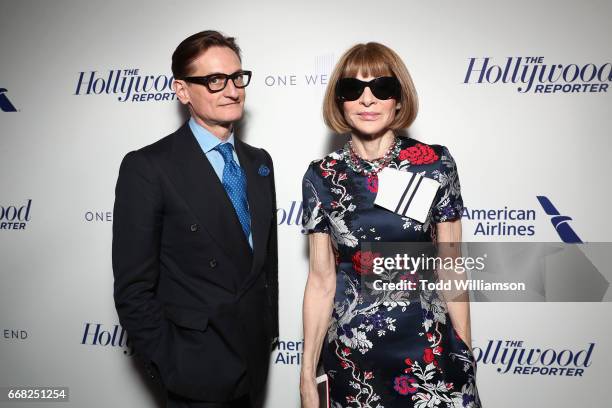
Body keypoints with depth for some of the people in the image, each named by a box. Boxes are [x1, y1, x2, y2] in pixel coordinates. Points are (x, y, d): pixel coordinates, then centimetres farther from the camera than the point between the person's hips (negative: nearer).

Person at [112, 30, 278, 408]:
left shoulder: (259, 162, 5)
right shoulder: (147, 168, -15)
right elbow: (134, 290, -14)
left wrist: (270, 331, 9)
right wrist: (169, 368, -13)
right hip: (197, 372, -5)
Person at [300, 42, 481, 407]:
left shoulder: (435, 164, -6)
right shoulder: (322, 176, -4)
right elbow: (321, 281, -1)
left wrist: (466, 354, 2)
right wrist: (307, 376, 0)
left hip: (429, 348, 0)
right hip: (350, 355, 1)